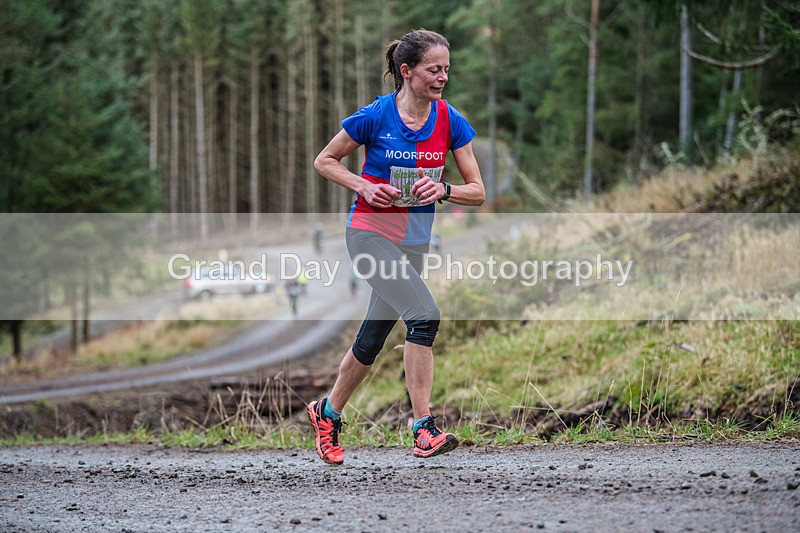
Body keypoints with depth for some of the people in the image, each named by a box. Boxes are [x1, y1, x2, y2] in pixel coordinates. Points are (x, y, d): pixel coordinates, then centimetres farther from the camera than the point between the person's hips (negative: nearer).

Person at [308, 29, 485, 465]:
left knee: (372, 339, 13)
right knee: (425, 315, -25)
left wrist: (443, 189, -19)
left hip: (414, 241, 5)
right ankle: (423, 431, -25)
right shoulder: (375, 117, -12)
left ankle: (328, 412, 37)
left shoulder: (450, 121, -2)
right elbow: (324, 161, 1)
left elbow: (477, 192, 0)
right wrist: (364, 186, -14)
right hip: (370, 233, -5)